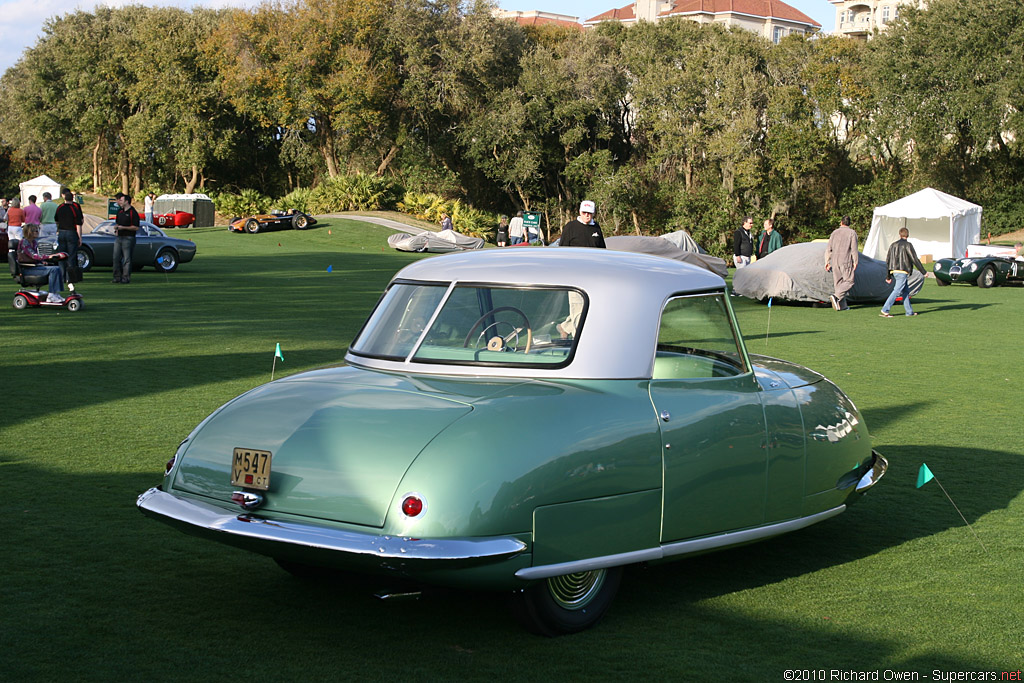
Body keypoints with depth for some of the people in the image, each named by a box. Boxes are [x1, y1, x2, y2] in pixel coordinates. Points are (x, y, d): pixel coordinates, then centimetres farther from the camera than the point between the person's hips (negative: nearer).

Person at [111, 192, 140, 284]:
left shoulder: (133, 213, -10)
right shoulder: (120, 211, 14)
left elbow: (136, 228, -14)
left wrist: (123, 227, -17)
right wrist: (116, 226, 5)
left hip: (128, 238, -8)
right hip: (119, 237, 8)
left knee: (127, 259, -4)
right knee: (116, 257, 6)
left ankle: (126, 278, 1)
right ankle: (117, 277, 13)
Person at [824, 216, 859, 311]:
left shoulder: (835, 232, 12)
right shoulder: (852, 233, -1)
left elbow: (828, 249, 10)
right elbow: (854, 249, -7)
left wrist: (827, 262, 14)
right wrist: (855, 262, -3)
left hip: (835, 260, 5)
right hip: (846, 261, -5)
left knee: (838, 282, 7)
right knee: (849, 281, 0)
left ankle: (841, 305, 7)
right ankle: (836, 296, -20)